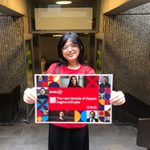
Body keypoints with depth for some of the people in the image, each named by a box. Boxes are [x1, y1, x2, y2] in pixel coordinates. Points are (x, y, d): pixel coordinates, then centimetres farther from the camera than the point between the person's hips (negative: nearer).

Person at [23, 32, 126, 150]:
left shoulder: (88, 71, -4)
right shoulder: (55, 68, -5)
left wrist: (114, 96, -43)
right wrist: (31, 92, -43)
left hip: (79, 126, 1)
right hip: (57, 125, 0)